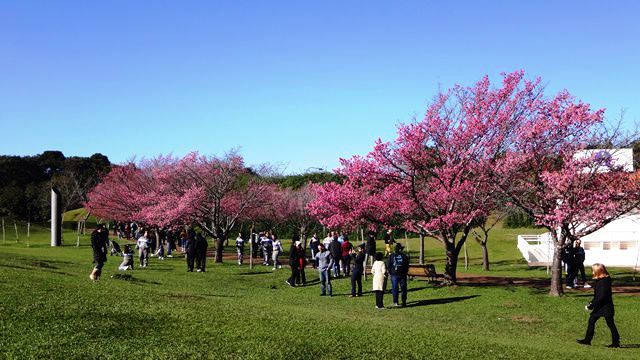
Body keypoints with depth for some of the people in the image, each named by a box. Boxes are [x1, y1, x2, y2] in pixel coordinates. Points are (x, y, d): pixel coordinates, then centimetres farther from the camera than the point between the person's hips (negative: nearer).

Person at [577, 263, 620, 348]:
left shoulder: (604, 281, -21)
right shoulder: (599, 280, 9)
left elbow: (602, 296, -24)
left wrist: (592, 305, -20)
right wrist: (591, 303, 8)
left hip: (606, 307, -10)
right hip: (599, 306, 10)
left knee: (610, 324, 0)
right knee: (591, 320, 10)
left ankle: (616, 342, 10)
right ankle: (587, 340, 16)